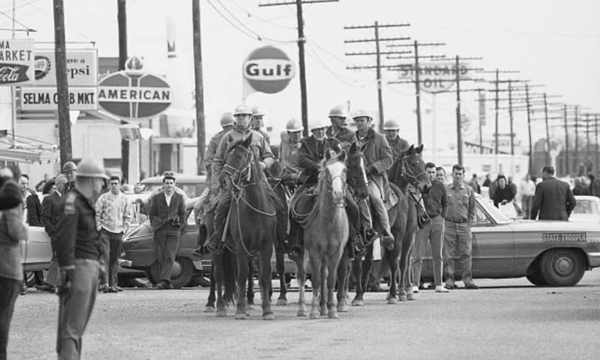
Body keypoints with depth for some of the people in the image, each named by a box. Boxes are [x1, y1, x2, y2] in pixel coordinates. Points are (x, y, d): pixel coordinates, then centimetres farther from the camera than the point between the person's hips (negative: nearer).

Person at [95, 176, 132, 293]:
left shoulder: (124, 199, 8)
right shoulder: (103, 198, 1)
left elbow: (128, 217, 12)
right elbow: (97, 214, 3)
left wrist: (124, 229, 2)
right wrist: (99, 227, -6)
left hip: (118, 232, 3)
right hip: (105, 231, -3)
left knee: (114, 260, 6)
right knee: (105, 257, -13)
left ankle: (113, 283, 11)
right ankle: (104, 282, -18)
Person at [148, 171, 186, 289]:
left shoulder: (179, 198, 11)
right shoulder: (156, 198, 11)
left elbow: (182, 215, 15)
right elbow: (152, 215, 14)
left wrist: (180, 225, 4)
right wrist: (156, 225, 2)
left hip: (174, 231, -1)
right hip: (160, 231, 1)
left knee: (169, 257, -13)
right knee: (161, 258, -2)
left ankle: (164, 280, -21)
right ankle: (166, 283, 3)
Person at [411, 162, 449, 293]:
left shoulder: (440, 186, 6)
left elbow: (445, 204, 17)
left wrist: (442, 217, 5)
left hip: (437, 220, 3)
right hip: (422, 222, -3)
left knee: (438, 255, 6)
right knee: (418, 255, -4)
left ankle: (438, 285, 10)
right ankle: (415, 284, -3)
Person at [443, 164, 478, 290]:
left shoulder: (469, 190, 9)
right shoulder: (445, 190, 5)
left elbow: (472, 210, 12)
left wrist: (469, 224, 3)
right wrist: (442, 224, -1)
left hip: (464, 225, 1)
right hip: (449, 225, -1)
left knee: (466, 254, -2)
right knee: (448, 255, -2)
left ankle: (468, 280, 0)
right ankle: (449, 281, 2)